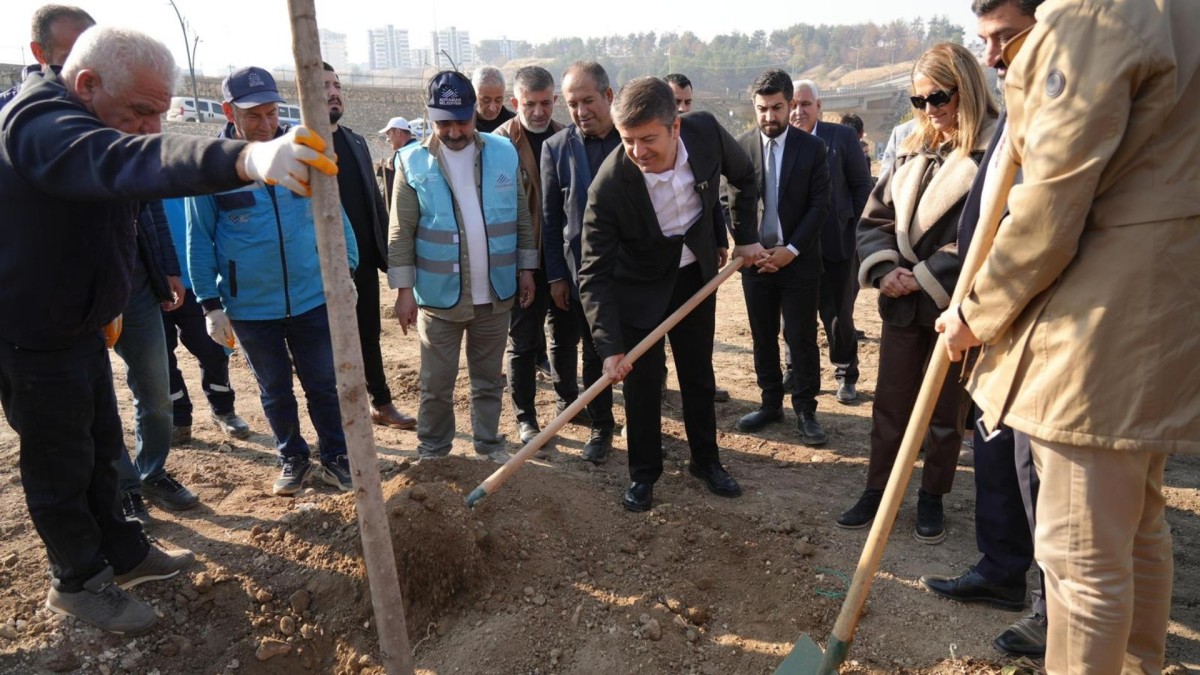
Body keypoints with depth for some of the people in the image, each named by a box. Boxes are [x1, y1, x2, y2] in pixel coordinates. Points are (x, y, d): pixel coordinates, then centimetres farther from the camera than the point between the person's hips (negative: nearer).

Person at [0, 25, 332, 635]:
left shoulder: (81, 124, 8)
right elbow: (122, 161, -50)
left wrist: (101, 306, 29)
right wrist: (244, 159, -67)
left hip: (77, 326, 10)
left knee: (101, 448, 20)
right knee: (60, 464, 6)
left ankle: (121, 552, 37)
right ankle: (78, 582, 25)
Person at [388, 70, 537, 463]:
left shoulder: (504, 153, 0)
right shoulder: (413, 162, -6)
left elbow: (521, 217, 7)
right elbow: (401, 232, -5)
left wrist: (526, 269, 6)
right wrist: (404, 289, -9)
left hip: (495, 292, 2)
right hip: (438, 294, -2)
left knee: (489, 378, 16)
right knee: (436, 382, 10)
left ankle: (488, 440, 32)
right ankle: (432, 445, 28)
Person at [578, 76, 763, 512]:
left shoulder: (706, 132, -22)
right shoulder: (609, 184, -31)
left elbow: (743, 176, 2)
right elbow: (595, 274, -26)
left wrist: (745, 236, 2)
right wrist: (609, 347, -32)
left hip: (695, 272, 4)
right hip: (639, 285, -3)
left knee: (699, 373, 14)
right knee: (642, 381, 1)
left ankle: (706, 460, 31)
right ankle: (643, 473, 20)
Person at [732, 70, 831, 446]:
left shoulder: (812, 148, -2)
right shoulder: (740, 147, 0)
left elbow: (819, 205, -5)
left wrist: (791, 250, -13)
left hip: (798, 258, -2)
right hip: (755, 258, 2)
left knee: (802, 338, 1)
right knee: (763, 338, 10)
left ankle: (805, 411, 12)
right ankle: (771, 404, 23)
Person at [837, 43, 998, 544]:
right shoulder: (914, 151, 10)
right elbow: (874, 217, 10)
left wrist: (926, 277, -17)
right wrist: (884, 268, -7)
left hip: (954, 305, -5)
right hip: (902, 302, 5)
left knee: (945, 409, 11)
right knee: (889, 402, 12)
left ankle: (932, 498, 27)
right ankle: (876, 491, 26)